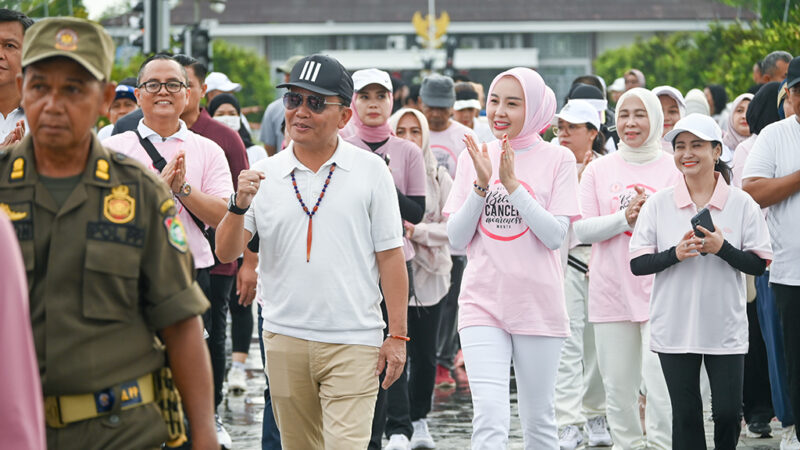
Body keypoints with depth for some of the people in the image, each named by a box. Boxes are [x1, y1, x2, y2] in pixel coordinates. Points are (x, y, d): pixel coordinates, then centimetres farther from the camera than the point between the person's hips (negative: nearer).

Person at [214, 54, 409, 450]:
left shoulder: (370, 171, 0)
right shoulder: (263, 175, 5)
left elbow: (390, 256, 1)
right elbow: (226, 252, 2)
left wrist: (397, 335, -2)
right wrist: (240, 205, -17)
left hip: (353, 342, -3)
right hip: (285, 339, 3)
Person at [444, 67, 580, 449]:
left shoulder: (557, 159, -1)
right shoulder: (474, 157, 6)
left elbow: (556, 235, -10)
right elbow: (457, 238, 3)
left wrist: (512, 184, -16)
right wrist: (481, 184, -10)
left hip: (538, 303, -1)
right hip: (483, 301, 1)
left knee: (538, 419, 9)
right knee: (489, 418, -13)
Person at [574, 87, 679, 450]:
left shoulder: (675, 168, 3)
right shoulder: (599, 169, 7)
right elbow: (582, 230, 1)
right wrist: (625, 218, -14)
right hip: (611, 293, 3)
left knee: (661, 384, -13)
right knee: (618, 386, 9)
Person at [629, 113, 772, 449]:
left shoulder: (741, 204, -1)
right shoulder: (658, 204, 2)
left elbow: (759, 264, -1)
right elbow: (637, 264, 0)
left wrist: (722, 248, -17)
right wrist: (675, 253, -17)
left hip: (725, 329, -1)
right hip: (674, 329, 1)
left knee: (728, 413, -2)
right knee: (685, 415, 5)